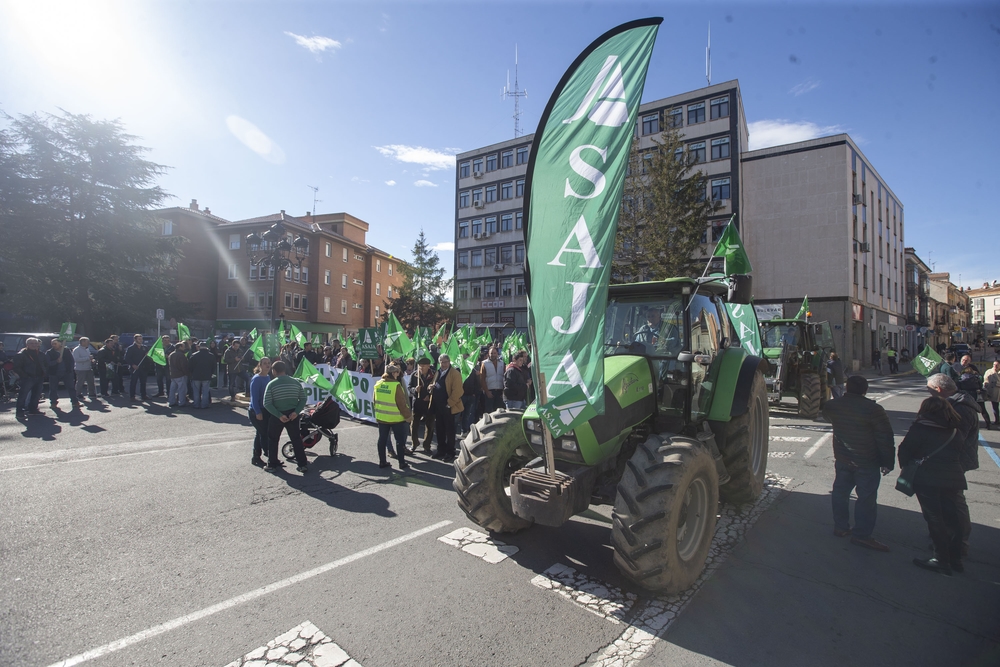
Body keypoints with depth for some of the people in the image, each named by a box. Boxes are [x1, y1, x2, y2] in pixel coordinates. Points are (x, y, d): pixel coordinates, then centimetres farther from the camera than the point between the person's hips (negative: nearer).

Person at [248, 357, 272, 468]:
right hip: (256, 412, -8)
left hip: (266, 410, 8)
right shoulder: (256, 379, -15)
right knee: (265, 434, -6)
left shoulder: (268, 377, 9)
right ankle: (272, 458, 1)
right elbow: (254, 397, -19)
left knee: (261, 434, 14)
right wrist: (258, 412, -23)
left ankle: (256, 457, 24)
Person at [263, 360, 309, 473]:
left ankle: (272, 464, 22)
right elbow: (303, 399, -2)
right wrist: (296, 412, -7)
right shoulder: (296, 382, 1)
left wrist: (279, 415, -14)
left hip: (276, 416, -3)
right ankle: (302, 464, 9)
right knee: (296, 439, 10)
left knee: (273, 439, 16)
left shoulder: (271, 384, -8)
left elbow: (267, 404, -13)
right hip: (292, 415, 3)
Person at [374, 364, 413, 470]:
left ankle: (382, 461, 19)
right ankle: (402, 463, 11)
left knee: (382, 439, 13)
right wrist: (408, 415, -6)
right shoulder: (396, 385, -20)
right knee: (400, 440, 7)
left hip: (381, 417, 5)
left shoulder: (378, 384, -1)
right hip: (396, 418, -5)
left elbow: (375, 401, 9)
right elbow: (402, 404, -17)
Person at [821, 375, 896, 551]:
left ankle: (840, 527, 25)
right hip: (867, 462, -5)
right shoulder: (874, 410, -18)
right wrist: (887, 462, -6)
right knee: (866, 498, 4)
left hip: (842, 459, 5)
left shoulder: (832, 406, -3)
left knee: (840, 492, 15)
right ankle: (861, 535, 8)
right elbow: (885, 438, -14)